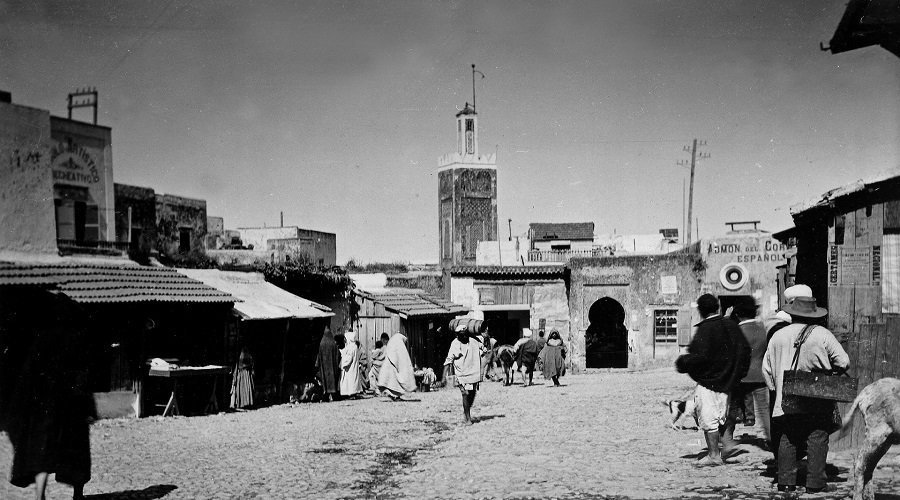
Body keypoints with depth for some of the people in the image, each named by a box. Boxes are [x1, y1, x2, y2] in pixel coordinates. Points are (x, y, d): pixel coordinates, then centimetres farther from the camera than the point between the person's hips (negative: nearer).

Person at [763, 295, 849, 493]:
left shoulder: (778, 336, 6)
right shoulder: (823, 335, -6)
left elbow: (766, 367, 11)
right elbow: (844, 362, -7)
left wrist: (775, 388, 18)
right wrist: (829, 370, 11)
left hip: (787, 401, 3)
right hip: (817, 402, -3)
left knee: (787, 440, 10)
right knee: (817, 440, 3)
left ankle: (786, 481, 10)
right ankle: (814, 483, 3)